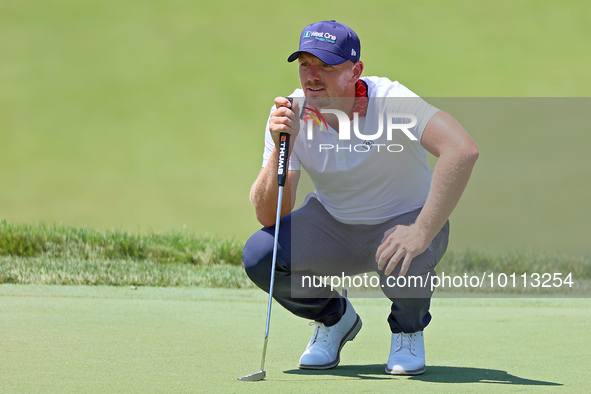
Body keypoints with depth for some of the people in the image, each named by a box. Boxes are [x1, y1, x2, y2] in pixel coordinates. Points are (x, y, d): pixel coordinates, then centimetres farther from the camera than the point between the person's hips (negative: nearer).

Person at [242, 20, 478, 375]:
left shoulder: (389, 101, -27)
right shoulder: (290, 114, -14)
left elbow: (463, 150, -43)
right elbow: (268, 215, -16)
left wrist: (421, 233, -45)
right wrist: (280, 149, -32)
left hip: (405, 221, -4)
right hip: (332, 224, 4)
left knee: (403, 263, -38)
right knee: (259, 255, -22)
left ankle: (408, 329, 1)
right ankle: (334, 318, 10)